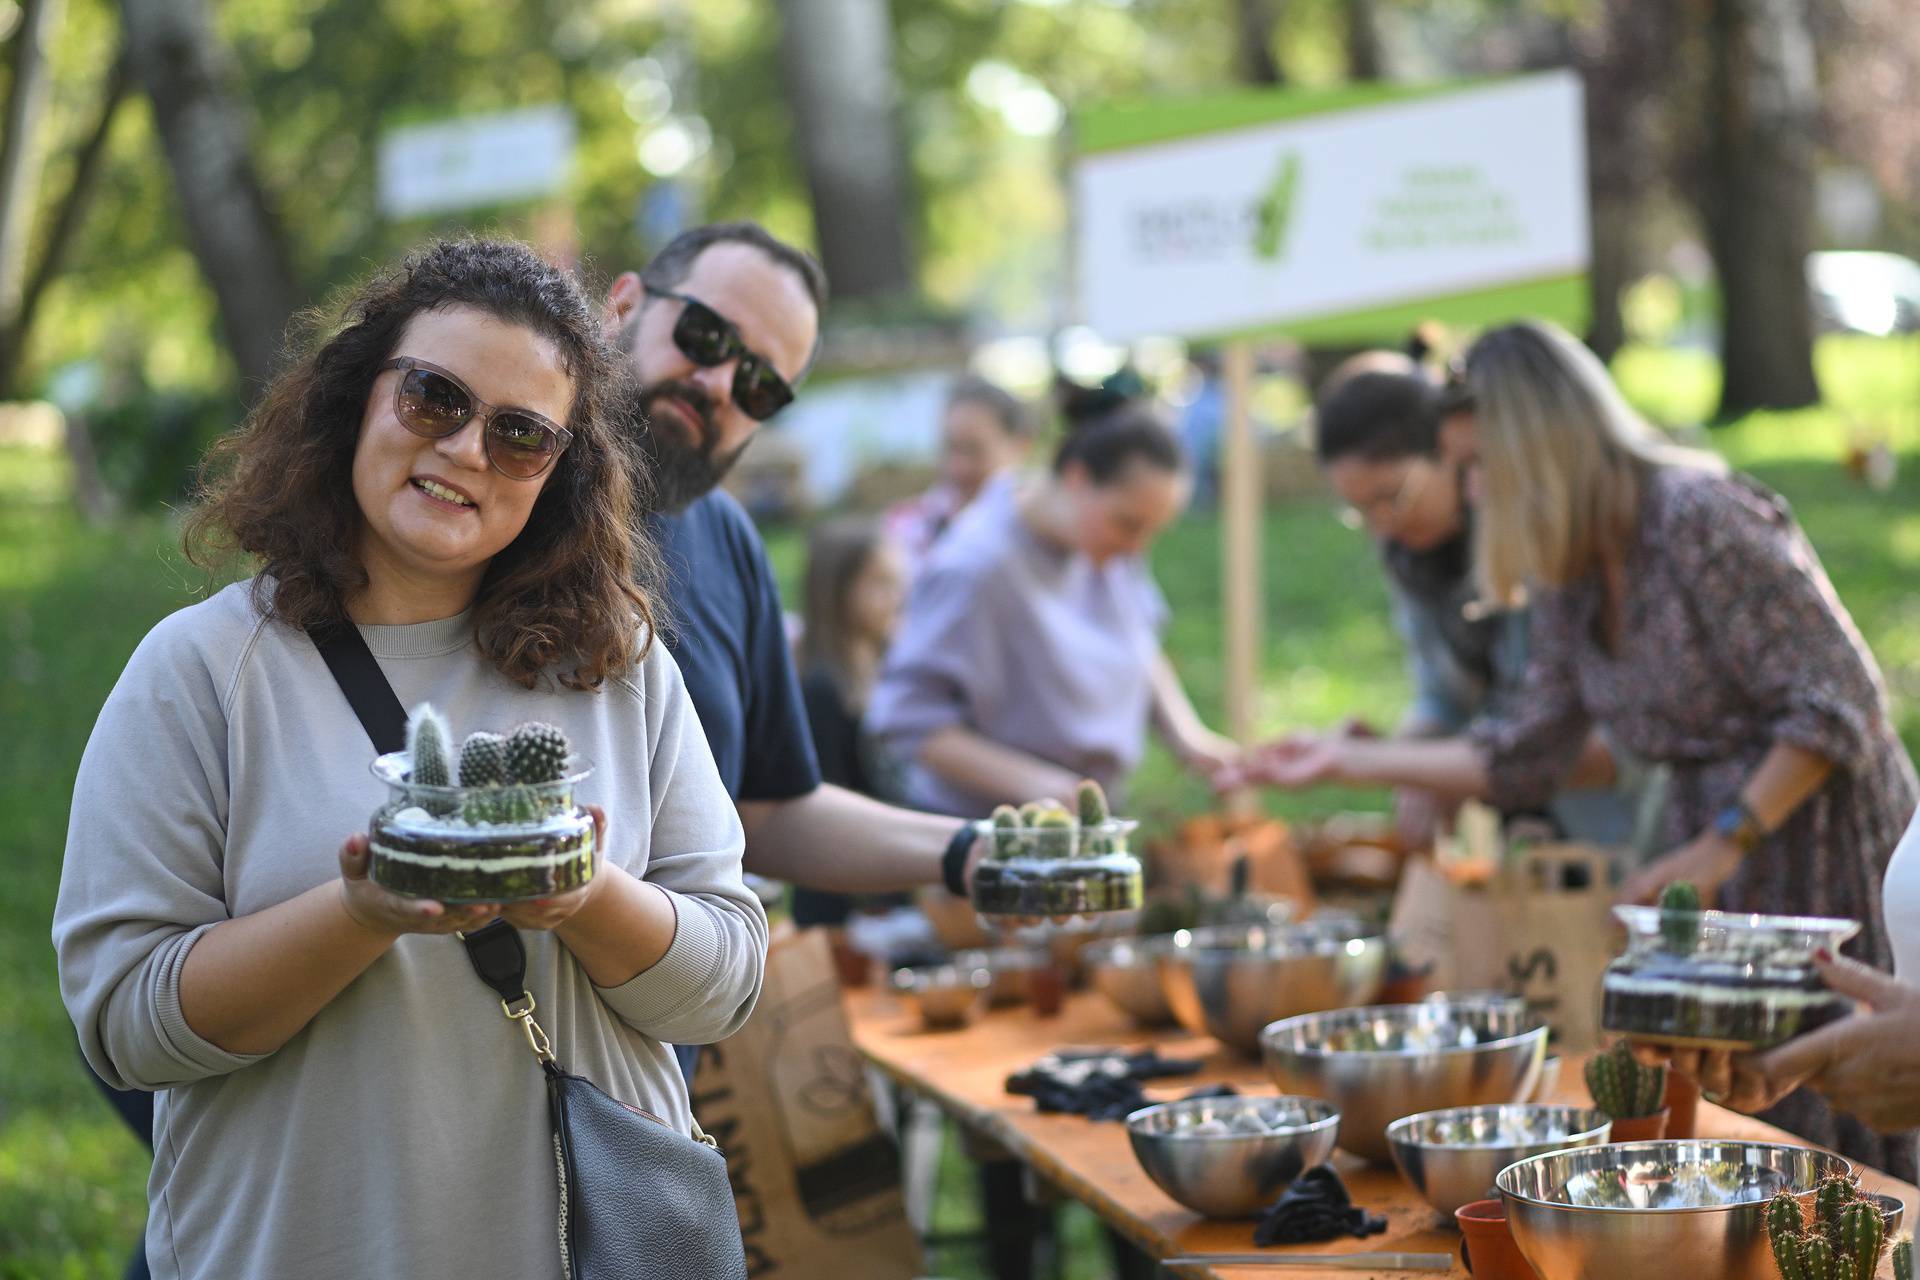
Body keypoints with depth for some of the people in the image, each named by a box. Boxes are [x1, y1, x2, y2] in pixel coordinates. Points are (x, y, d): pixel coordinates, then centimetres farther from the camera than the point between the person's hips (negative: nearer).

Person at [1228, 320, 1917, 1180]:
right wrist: (1348, 762, 11)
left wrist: (1719, 849, -20)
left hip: (1819, 832, -8)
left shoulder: (1703, 520, -18)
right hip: (1711, 840, 8)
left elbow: (1840, 705, -18)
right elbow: (1526, 754, 13)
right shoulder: (1569, 578, 8)